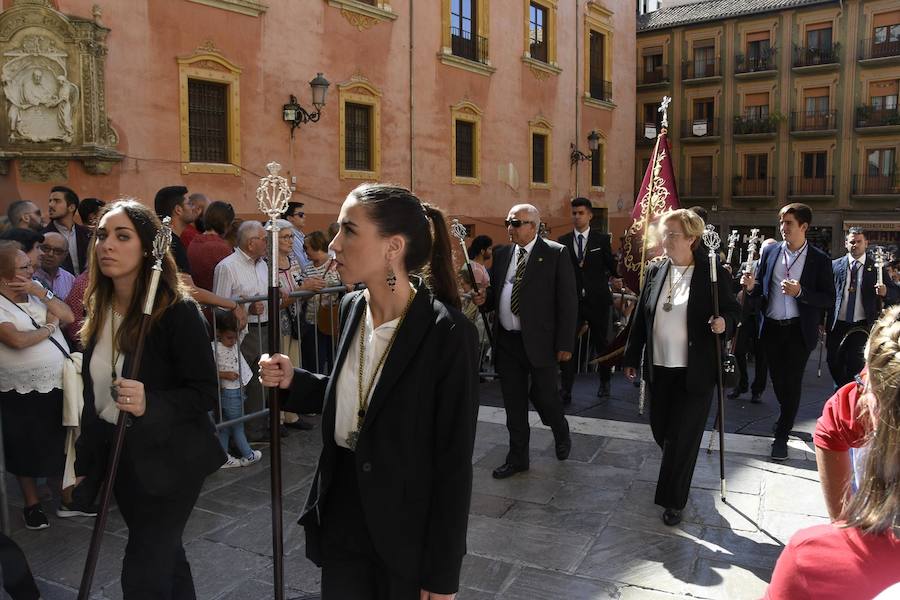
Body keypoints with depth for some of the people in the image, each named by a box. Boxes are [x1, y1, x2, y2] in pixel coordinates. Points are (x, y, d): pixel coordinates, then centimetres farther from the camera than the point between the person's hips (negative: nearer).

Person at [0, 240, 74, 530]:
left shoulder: (36, 289, 4)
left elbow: (68, 317, -2)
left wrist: (42, 293, -13)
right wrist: (49, 327, -12)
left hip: (60, 386, 5)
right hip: (24, 395, -5)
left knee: (62, 446, 17)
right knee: (27, 451, 11)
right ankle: (32, 503, 29)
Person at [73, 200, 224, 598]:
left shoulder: (177, 310, -18)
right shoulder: (98, 309, 2)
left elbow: (205, 393, -17)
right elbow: (94, 394, 10)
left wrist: (150, 404, -34)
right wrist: (85, 460, 14)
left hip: (168, 458, -6)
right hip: (117, 455, 6)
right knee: (164, 555, 21)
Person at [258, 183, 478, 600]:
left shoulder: (447, 332, -22)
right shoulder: (351, 308, -2)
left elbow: (454, 462, -18)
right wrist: (294, 381, -4)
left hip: (408, 529, -6)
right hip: (341, 516, 6)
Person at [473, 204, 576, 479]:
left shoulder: (556, 254, -5)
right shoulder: (502, 254, 9)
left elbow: (568, 301, -7)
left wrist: (565, 343, -11)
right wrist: (484, 298, -7)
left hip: (540, 341, -4)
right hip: (506, 341, 5)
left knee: (543, 396, 4)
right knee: (513, 404, 11)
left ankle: (561, 433, 37)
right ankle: (518, 458, 27)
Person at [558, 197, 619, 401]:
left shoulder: (602, 239, 1)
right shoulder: (563, 242, 5)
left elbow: (611, 267, 3)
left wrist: (619, 269, -13)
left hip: (597, 300, 0)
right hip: (572, 300, 1)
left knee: (601, 342, 13)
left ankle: (604, 382, 34)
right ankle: (566, 390, -3)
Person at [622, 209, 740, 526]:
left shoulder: (714, 273, -8)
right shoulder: (655, 270, 3)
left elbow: (733, 310, 0)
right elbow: (640, 317, 7)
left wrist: (724, 322, -24)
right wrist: (632, 358, 10)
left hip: (695, 372, -4)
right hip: (659, 368, 5)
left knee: (683, 437, 2)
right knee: (661, 431, 16)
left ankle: (674, 500, 18)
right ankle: (675, 483, 46)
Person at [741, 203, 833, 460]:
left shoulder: (819, 259, -5)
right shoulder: (770, 252, 4)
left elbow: (829, 298, -6)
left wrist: (800, 292, -21)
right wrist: (751, 286, -13)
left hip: (799, 330, -3)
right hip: (771, 328, 3)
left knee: (792, 383, 2)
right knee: (777, 380, 15)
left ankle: (781, 436, 13)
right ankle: (787, 417, 42)